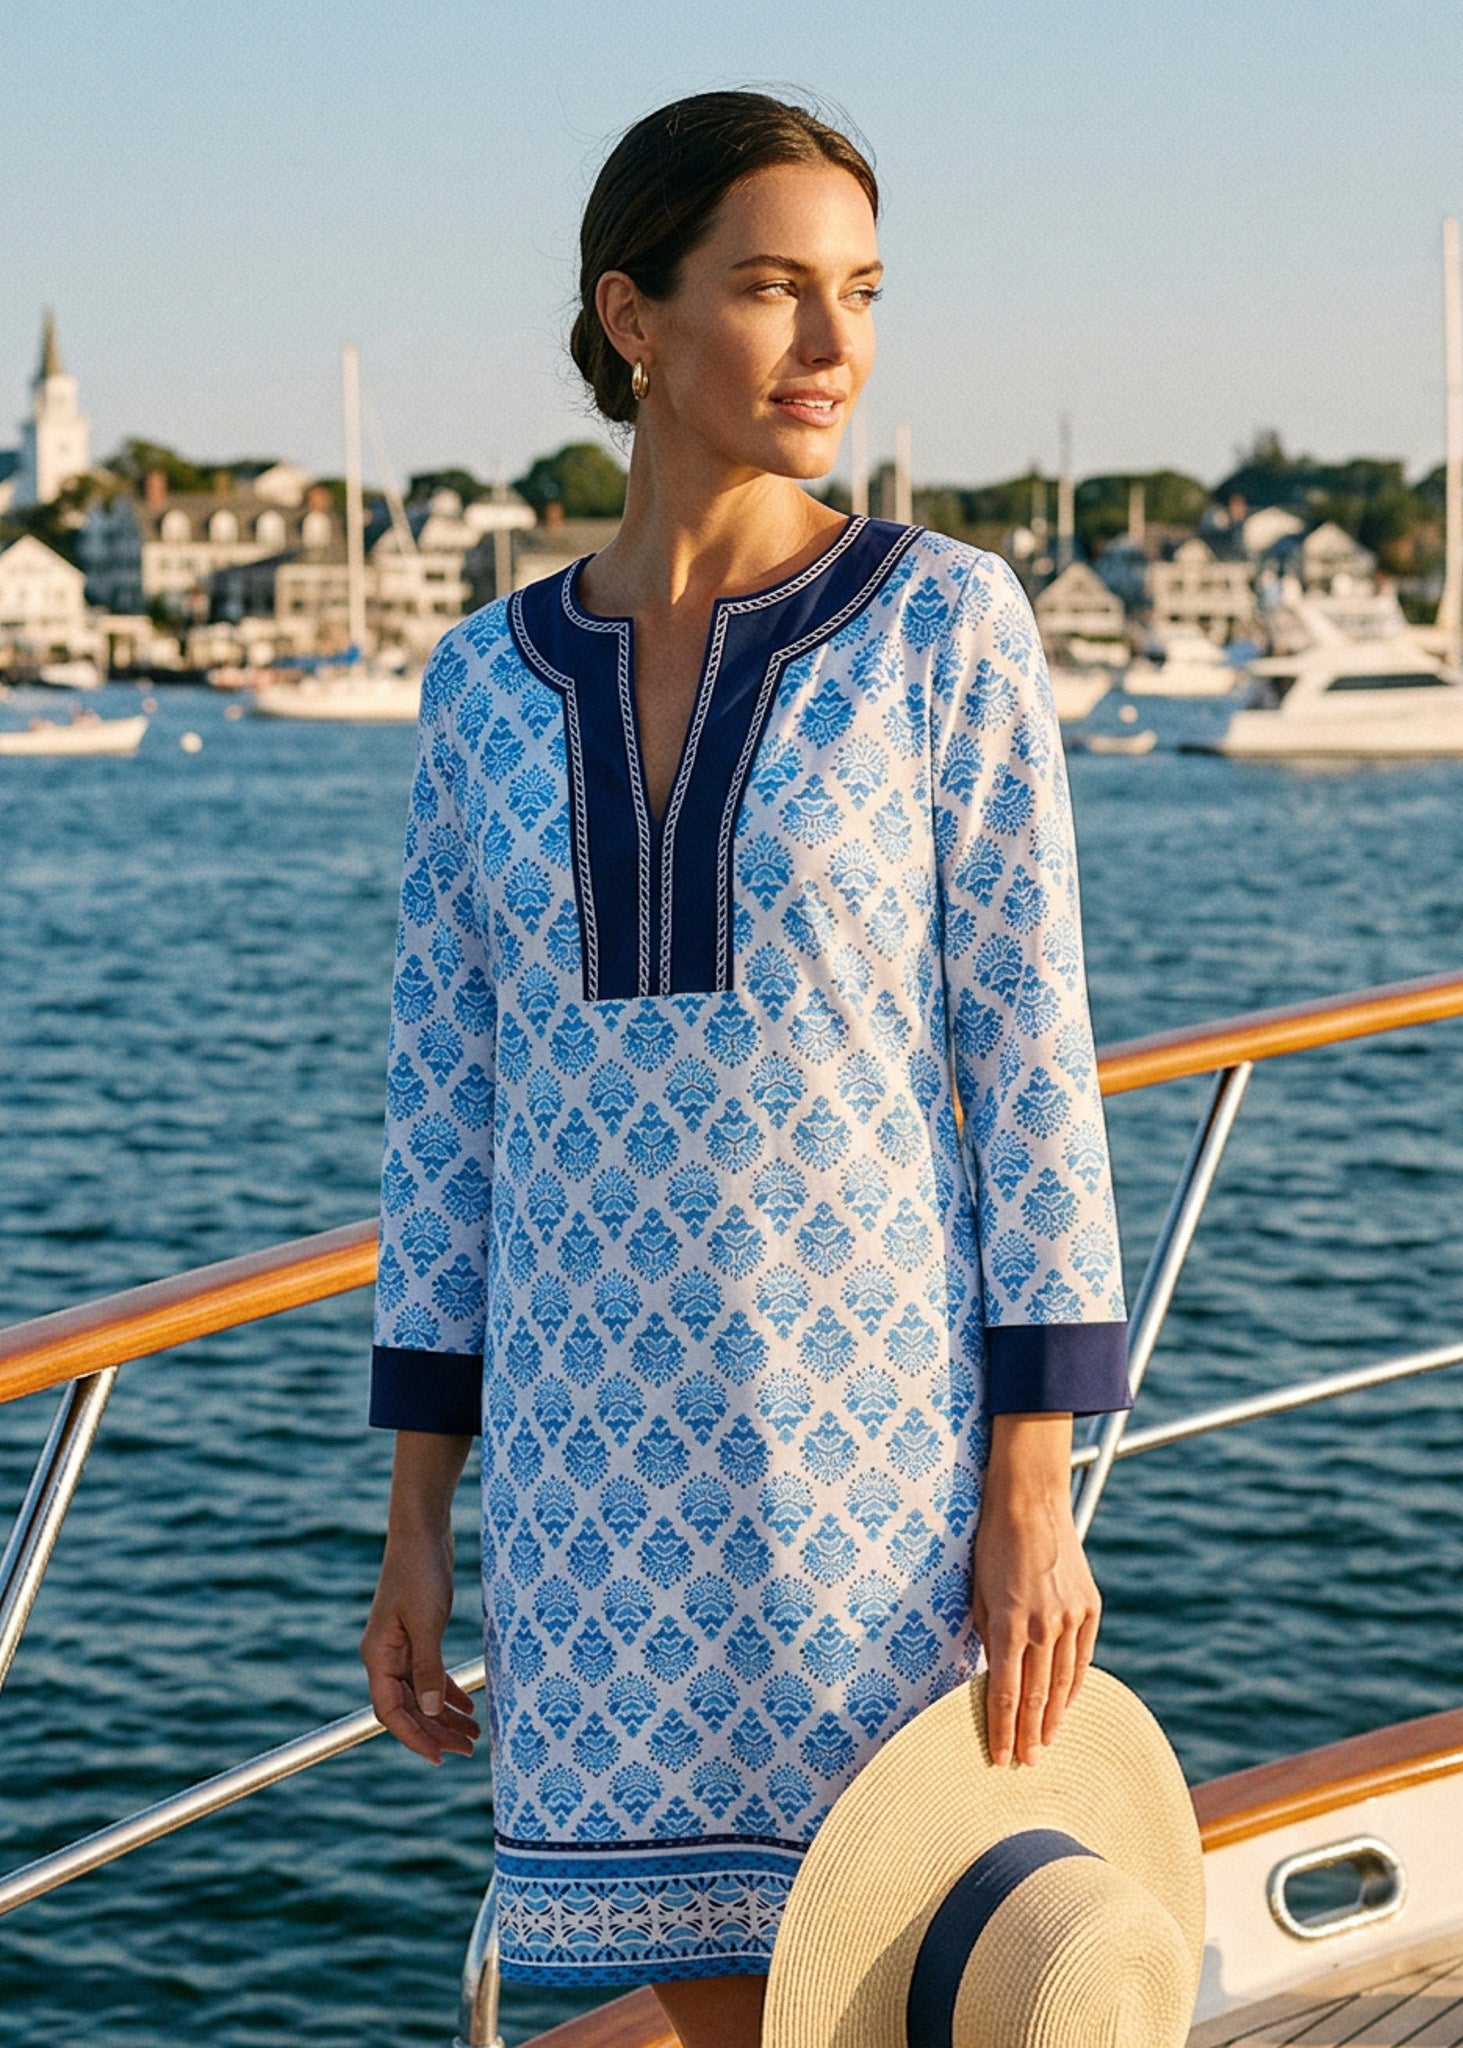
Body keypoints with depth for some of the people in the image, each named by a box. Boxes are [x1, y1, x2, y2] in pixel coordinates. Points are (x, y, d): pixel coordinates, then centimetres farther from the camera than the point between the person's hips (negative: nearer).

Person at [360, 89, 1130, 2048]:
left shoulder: (943, 620, -4)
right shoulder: (493, 680, 7)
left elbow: (1028, 1050, -6)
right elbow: (455, 1101, 9)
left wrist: (1035, 1486, -12)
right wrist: (417, 1513, 7)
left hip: (880, 1416, -3)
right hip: (605, 1442, 3)